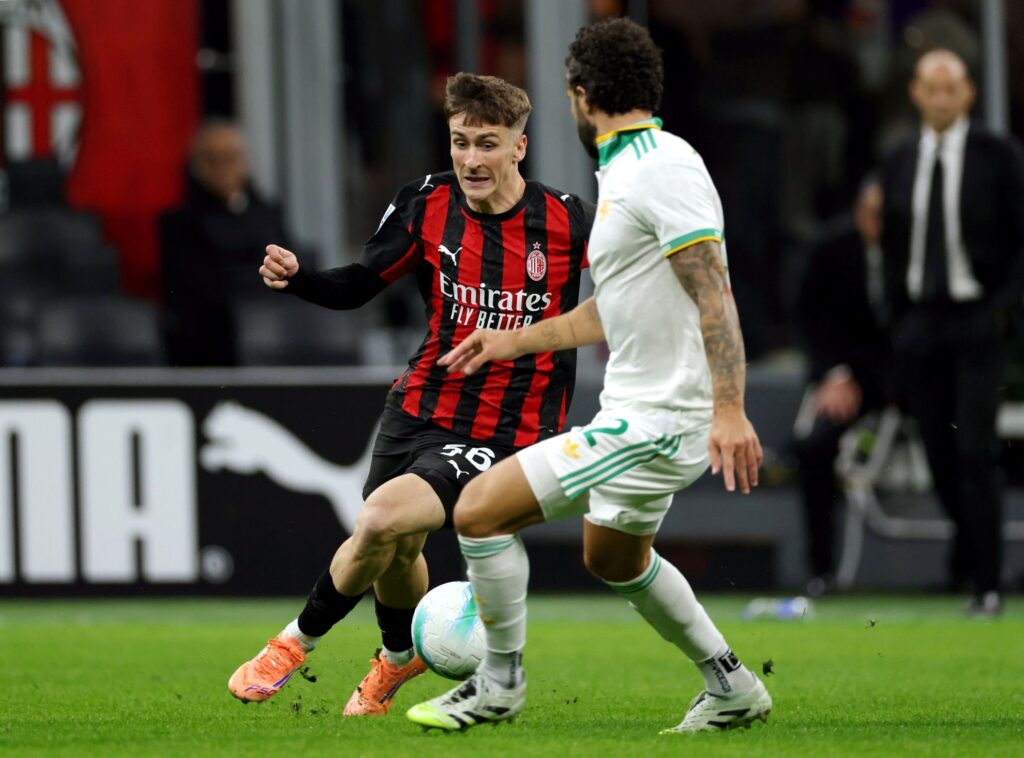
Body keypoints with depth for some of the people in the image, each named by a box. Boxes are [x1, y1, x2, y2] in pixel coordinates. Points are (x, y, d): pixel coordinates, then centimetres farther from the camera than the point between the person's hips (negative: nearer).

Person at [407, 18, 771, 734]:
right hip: (639, 411, 11)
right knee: (613, 558, 29)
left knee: (481, 509, -9)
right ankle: (732, 687, 34)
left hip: (655, 420, -11)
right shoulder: (627, 171, 15)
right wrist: (514, 341, 36)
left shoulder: (661, 167, -17)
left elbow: (714, 295, -24)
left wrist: (729, 411, -32)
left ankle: (499, 682, 5)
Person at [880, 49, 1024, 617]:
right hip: (920, 324, 4)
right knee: (939, 454, 5)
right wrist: (899, 320, 8)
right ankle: (970, 543, 26)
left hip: (977, 320, -4)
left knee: (974, 452, -11)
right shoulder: (898, 164, 10)